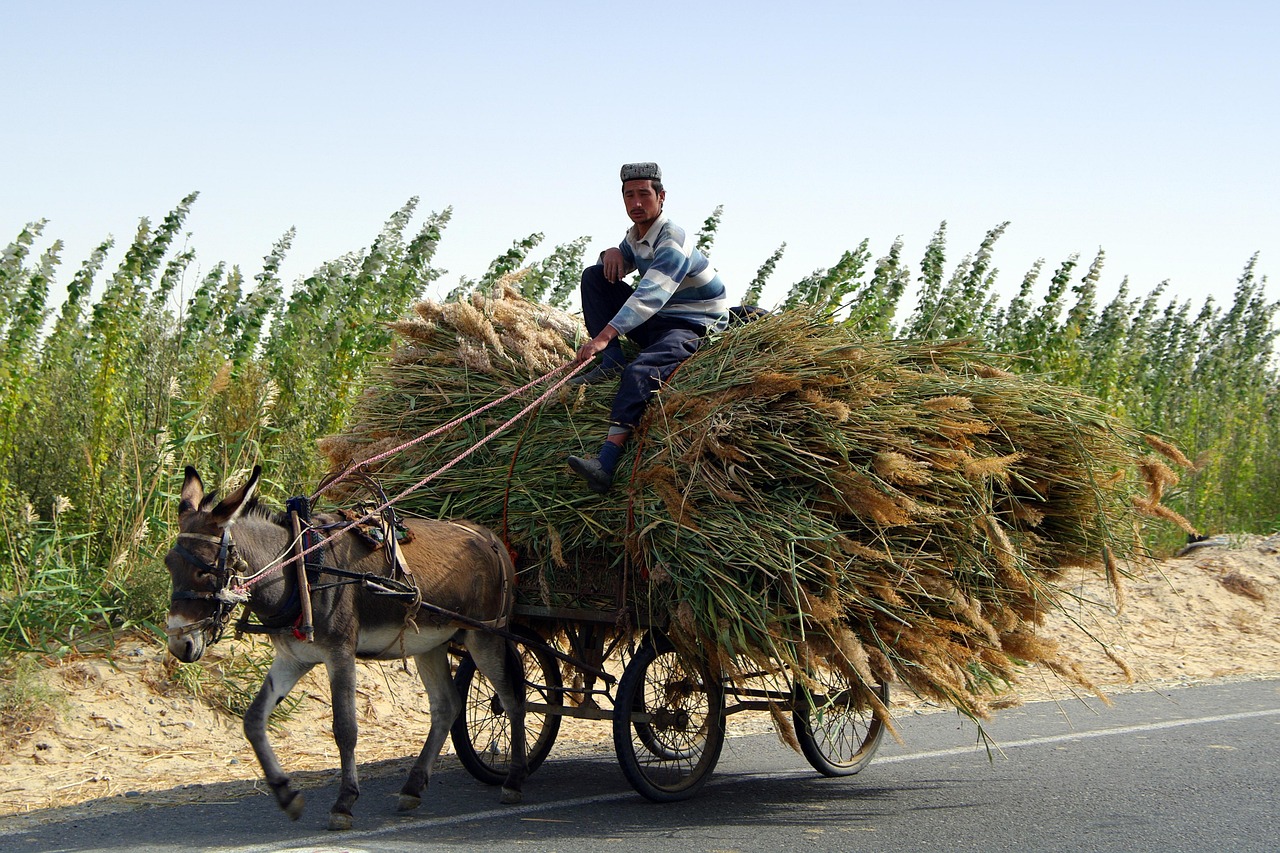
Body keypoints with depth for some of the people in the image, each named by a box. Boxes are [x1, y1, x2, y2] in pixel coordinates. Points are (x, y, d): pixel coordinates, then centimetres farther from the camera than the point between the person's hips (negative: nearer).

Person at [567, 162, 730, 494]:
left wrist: (604, 335, -46)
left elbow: (649, 295, -35)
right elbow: (616, 268, 24)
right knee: (593, 275, 3)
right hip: (654, 321, 9)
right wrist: (612, 253, -4)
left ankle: (606, 464, -52)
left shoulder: (673, 242, -22)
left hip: (693, 326, -9)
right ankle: (610, 364, -7)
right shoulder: (636, 235, 6)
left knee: (639, 371, -37)